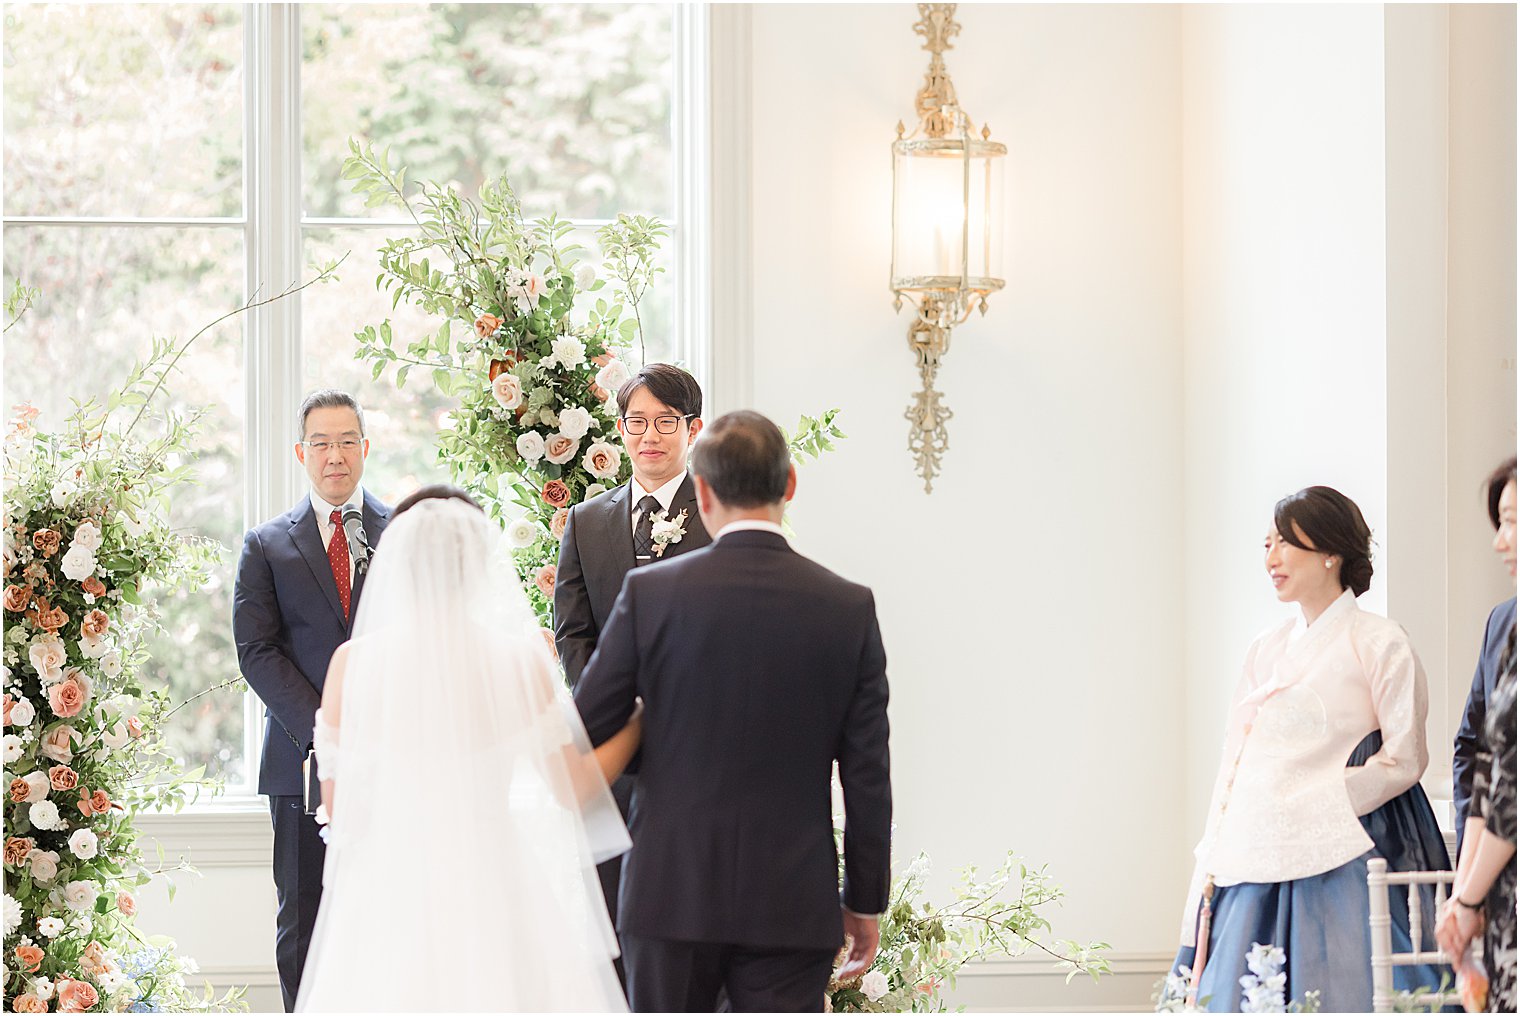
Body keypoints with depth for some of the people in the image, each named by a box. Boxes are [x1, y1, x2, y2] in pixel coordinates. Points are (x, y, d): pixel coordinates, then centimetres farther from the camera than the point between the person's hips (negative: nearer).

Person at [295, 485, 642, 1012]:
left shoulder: (353, 663, -5)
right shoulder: (520, 661, -6)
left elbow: (337, 806, 0)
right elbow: (574, 790, -1)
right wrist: (640, 723, 12)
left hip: (389, 890, 1)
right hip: (493, 889, -1)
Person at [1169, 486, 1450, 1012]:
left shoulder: (1379, 644, 0)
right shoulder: (1266, 651, 18)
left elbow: (1403, 760, -4)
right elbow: (1234, 766, 16)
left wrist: (1309, 808, -9)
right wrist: (1213, 865, 6)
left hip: (1340, 863, -6)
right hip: (1258, 870, 6)